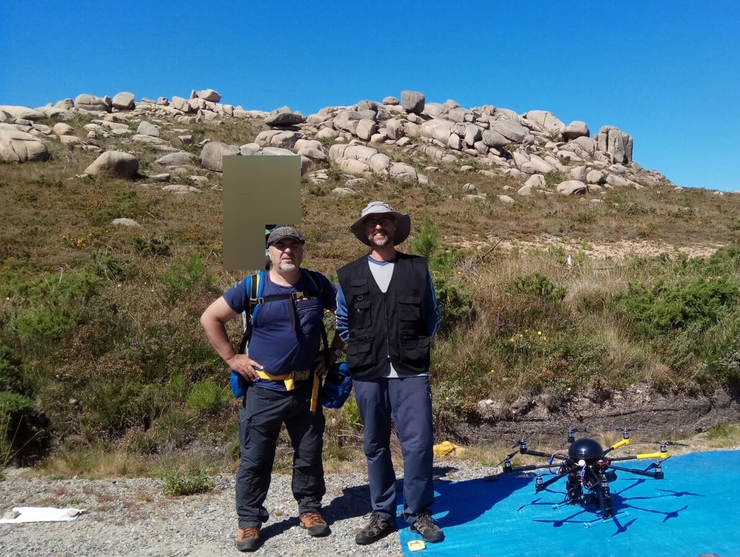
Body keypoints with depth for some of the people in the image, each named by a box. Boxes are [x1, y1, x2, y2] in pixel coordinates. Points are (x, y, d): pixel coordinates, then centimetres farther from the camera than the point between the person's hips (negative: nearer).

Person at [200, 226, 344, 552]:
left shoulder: (317, 284, 1)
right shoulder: (252, 287, -6)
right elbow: (210, 319, -1)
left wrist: (333, 352, 7)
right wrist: (231, 357, -5)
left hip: (307, 390, 2)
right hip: (263, 390, -2)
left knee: (309, 455, 15)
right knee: (255, 460, 7)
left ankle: (310, 509, 34)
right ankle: (249, 521, 24)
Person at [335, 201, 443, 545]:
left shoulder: (418, 269, 5)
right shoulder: (349, 275, 7)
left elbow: (433, 315, 15)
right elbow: (343, 323, 16)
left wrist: (415, 346, 9)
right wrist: (364, 350, 9)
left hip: (411, 373, -1)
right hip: (367, 375, 2)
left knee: (418, 443, -5)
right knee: (375, 447, 10)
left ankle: (418, 512, 14)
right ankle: (382, 515, 24)